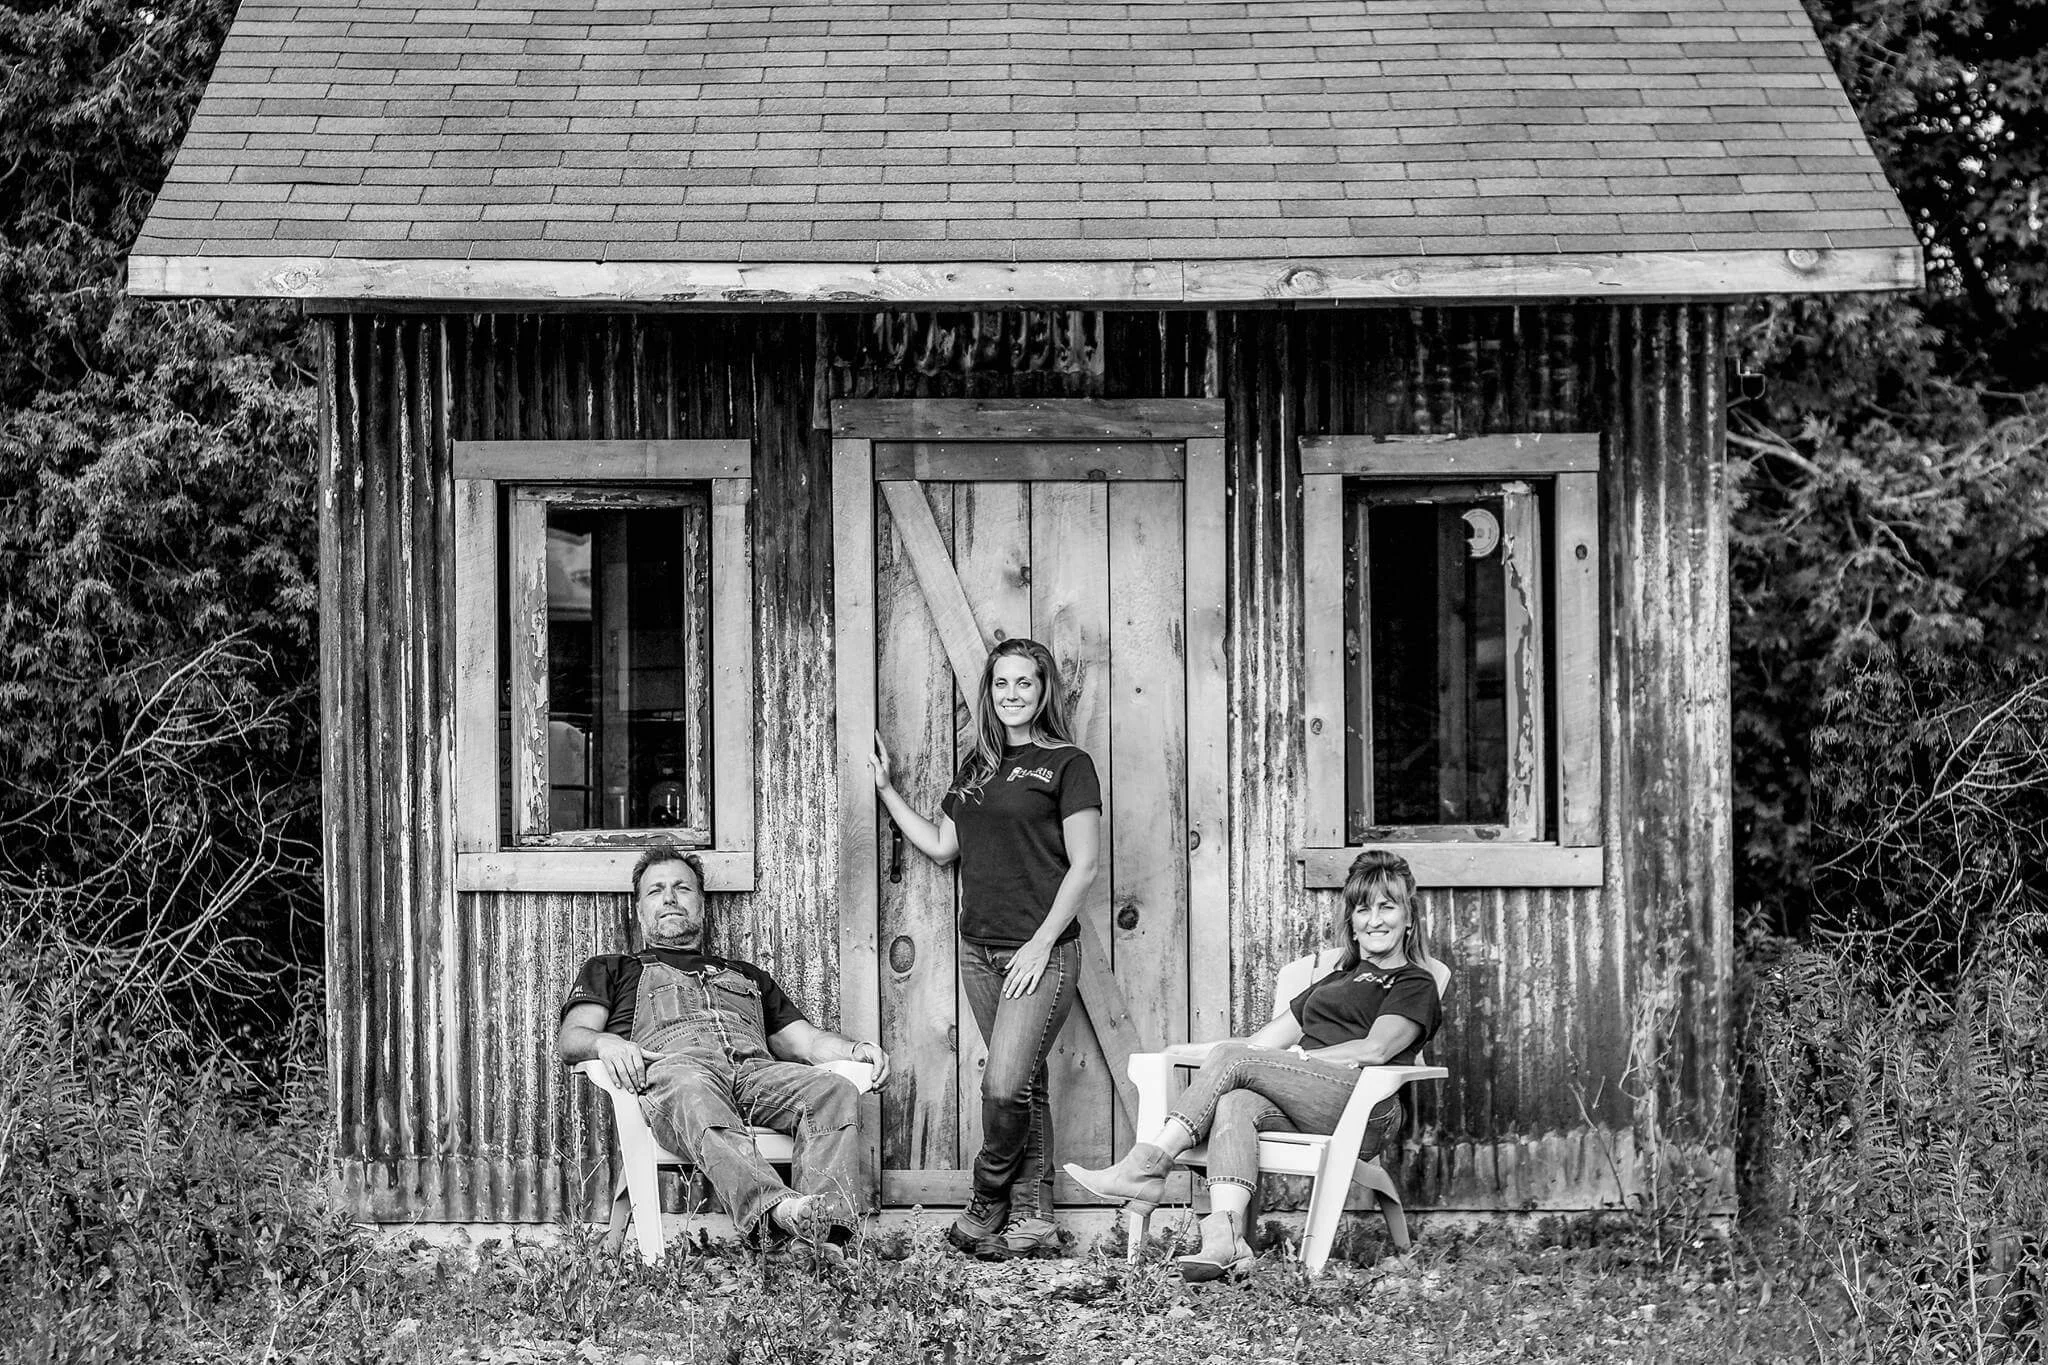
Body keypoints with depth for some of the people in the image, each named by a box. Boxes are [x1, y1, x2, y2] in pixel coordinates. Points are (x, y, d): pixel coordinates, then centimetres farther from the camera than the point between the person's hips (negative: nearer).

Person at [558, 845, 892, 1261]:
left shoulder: (748, 977, 42)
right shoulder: (611, 970, 34)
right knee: (693, 1093, -43)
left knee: (835, 1089, -31)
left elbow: (805, 1040, 31)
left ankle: (827, 1232, -54)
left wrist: (854, 1050, 7)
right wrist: (605, 1043, -10)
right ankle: (774, 1211, -67)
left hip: (756, 1068, 3)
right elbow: (570, 1039, 16)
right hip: (672, 1065, -3)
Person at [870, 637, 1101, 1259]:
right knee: (1026, 1086, 8)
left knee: (1005, 1086, -12)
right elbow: (941, 846, 17)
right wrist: (887, 789, 12)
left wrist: (1041, 943, -13)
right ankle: (1033, 1222, 10)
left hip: (1041, 951, -6)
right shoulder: (977, 766, 16)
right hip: (979, 948, 6)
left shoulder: (1067, 764, -4)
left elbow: (1083, 867, -8)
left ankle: (986, 1208, 4)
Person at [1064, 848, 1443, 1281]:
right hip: (1303, 1111, 6)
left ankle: (1144, 1169, -28)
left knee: (1232, 1055, -22)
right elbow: (1269, 1038, 26)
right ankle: (1226, 1239, -49)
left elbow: (1374, 1050, -4)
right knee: (1236, 1104, -29)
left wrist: (1297, 1058, -7)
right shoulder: (1335, 981, 37)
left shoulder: (1415, 985, 14)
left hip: (1364, 1110, -6)